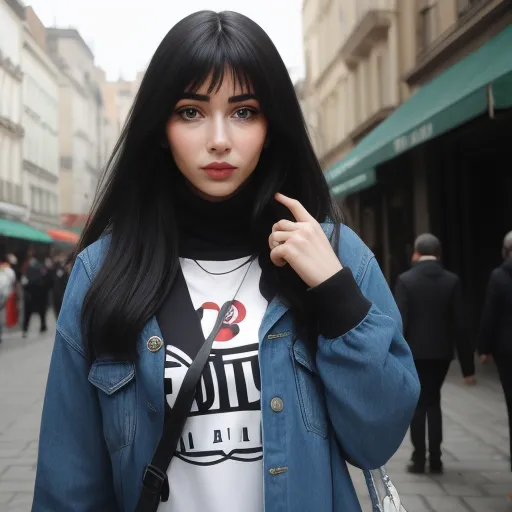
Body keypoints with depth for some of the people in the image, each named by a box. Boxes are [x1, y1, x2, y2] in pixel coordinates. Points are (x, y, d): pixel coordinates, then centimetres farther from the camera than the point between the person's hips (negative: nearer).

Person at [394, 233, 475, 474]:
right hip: (441, 352, 2)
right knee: (433, 401, 17)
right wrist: (467, 365, 0)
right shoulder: (452, 281, -3)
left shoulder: (405, 280, -9)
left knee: (417, 404, 10)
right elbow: (460, 325, -4)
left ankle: (419, 460, 10)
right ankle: (435, 459, 16)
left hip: (414, 352, -2)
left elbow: (400, 322, -13)